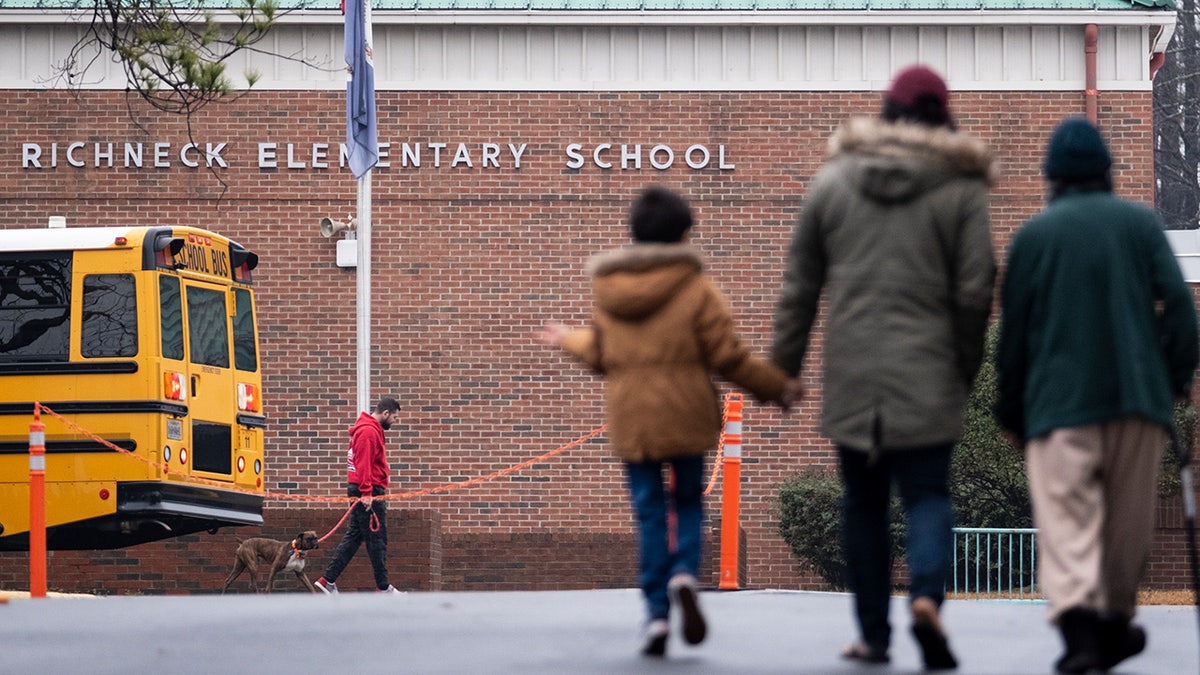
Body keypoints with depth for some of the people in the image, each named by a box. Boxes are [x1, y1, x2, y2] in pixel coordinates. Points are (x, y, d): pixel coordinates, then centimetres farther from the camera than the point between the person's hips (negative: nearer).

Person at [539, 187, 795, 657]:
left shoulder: (608, 292, 5)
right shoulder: (697, 291, -6)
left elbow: (599, 356, 15)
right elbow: (728, 358, -7)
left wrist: (569, 340, 37)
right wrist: (776, 385, 6)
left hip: (630, 419, 2)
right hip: (686, 415, -2)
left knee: (649, 513, 6)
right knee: (688, 503, 12)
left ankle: (657, 613, -1)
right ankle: (684, 574, -15)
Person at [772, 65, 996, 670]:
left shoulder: (831, 181, 6)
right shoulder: (962, 188, 0)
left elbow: (799, 283, 8)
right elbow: (975, 290, -3)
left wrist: (785, 361, 14)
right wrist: (966, 367, 8)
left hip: (850, 375, 2)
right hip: (928, 376, -2)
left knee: (863, 501, 12)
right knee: (927, 493, 2)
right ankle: (926, 593, -25)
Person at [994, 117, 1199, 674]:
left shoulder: (1033, 234, 5)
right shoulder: (1140, 223, 7)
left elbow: (1012, 332, 7)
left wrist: (1011, 412, 15)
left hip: (1059, 400, -2)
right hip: (1137, 396, 2)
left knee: (1066, 521, -10)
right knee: (1128, 521, 15)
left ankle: (1078, 622, -30)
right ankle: (1115, 624, 24)